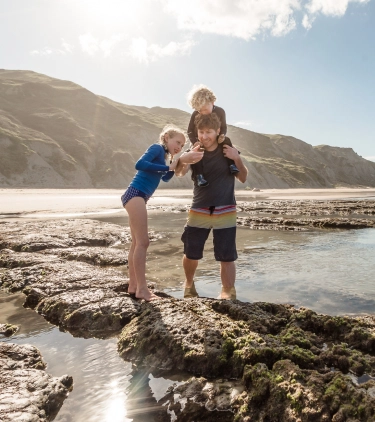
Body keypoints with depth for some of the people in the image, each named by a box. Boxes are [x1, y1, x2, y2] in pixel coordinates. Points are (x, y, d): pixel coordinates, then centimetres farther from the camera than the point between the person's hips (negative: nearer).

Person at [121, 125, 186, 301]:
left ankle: (133, 285, 18)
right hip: (135, 194, -10)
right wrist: (166, 167, -17)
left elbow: (165, 177, 27)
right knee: (142, 242, -11)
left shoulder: (163, 155, 20)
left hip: (138, 197, 10)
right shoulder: (157, 148, -6)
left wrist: (174, 168, 9)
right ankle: (142, 289, -7)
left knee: (137, 243, 11)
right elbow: (139, 164, -20)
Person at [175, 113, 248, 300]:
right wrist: (182, 160, -41)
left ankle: (228, 294, 11)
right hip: (198, 211, 1)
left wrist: (237, 159, -16)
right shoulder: (195, 152, 0)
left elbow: (243, 178, 2)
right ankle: (189, 284, 33)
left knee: (227, 257, -4)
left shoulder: (228, 150, 0)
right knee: (191, 254, 4)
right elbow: (179, 173, -18)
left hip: (225, 212, -1)